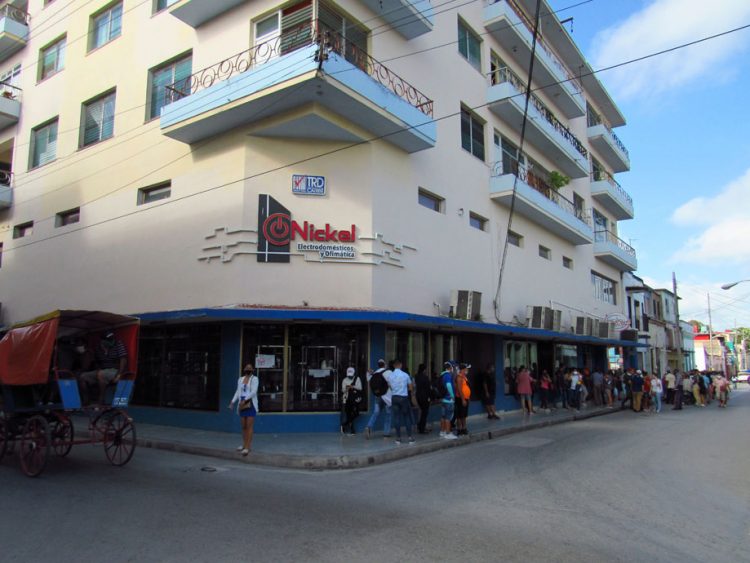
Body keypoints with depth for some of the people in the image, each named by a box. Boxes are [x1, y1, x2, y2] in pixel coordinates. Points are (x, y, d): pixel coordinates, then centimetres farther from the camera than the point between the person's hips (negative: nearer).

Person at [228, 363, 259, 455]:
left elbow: (253, 391, -14)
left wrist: (245, 400, -21)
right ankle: (244, 445, 21)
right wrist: (232, 402, 4)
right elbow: (238, 392, 14)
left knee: (249, 426, -6)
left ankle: (247, 447, -7)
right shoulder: (240, 379, 12)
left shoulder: (254, 379, -4)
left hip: (251, 404, -5)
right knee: (244, 426, 11)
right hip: (242, 405, 5)